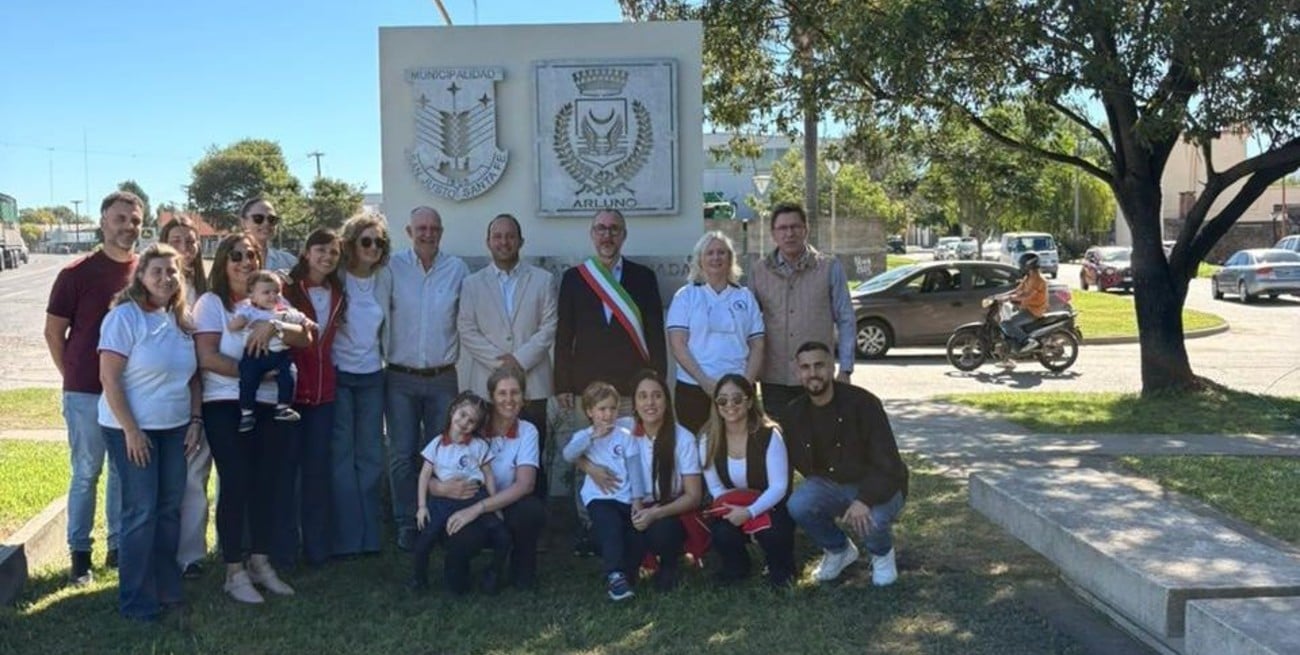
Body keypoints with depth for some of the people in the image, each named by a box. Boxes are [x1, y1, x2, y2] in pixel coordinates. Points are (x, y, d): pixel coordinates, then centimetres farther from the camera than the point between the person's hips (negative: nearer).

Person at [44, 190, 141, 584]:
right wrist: (74, 376, 2)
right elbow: (53, 331, 0)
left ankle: (120, 547, 25)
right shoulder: (77, 274, -8)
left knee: (125, 473, 13)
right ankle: (80, 553, 17)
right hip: (87, 393, -3)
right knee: (86, 474, 6)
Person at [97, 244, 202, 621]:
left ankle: (166, 587, 24)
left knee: (169, 508, 11)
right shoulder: (125, 316, -12)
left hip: (174, 428, 6)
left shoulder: (181, 320, 7)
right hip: (132, 429, -6)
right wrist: (131, 430, -17)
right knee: (141, 512, -2)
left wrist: (195, 420, 4)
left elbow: (192, 376, 13)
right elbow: (109, 378, -16)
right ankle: (135, 600, 10)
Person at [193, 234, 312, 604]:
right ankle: (234, 572, 5)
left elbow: (304, 338, -2)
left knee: (266, 483, 7)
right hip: (226, 406, -4)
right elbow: (207, 358, -12)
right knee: (236, 484, -5)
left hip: (271, 405, 4)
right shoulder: (211, 302, 0)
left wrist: (272, 326, -19)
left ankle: (260, 562, 20)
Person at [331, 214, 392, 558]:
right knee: (341, 457, 1)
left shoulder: (385, 279, 5)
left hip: (372, 376, 4)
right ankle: (346, 537, 8)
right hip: (338, 375, -4)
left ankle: (369, 535, 16)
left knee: (371, 456, 8)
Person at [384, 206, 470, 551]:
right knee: (402, 454, 2)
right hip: (400, 377, -1)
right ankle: (406, 524, 14)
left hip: (443, 377, 1)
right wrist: (384, 355, -2)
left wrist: (457, 352, 2)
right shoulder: (392, 268, -2)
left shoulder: (457, 269, 2)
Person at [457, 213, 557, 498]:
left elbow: (549, 327, 3)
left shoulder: (543, 280, 11)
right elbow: (467, 330, 3)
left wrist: (520, 359, -9)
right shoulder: (472, 284, 12)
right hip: (486, 385, 0)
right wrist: (499, 360, -8)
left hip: (532, 384, 0)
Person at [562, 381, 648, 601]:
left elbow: (634, 467, 4)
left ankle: (624, 577, 8)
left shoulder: (625, 436, 9)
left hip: (626, 498, 2)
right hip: (599, 498, -2)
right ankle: (615, 575, -29)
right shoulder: (583, 436, 8)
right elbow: (568, 455, -12)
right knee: (611, 525, -29)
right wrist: (593, 436, -21)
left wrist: (638, 498, -5)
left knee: (638, 534, -13)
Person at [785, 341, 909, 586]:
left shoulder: (862, 403, -21)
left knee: (871, 521, -34)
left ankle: (882, 554, 6)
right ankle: (839, 550, 8)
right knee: (798, 506, -24)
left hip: (876, 486, -4)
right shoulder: (796, 412, -4)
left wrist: (864, 499, -36)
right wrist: (822, 492, -7)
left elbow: (887, 462, -23)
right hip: (830, 484, 4)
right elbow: (799, 461, 7)